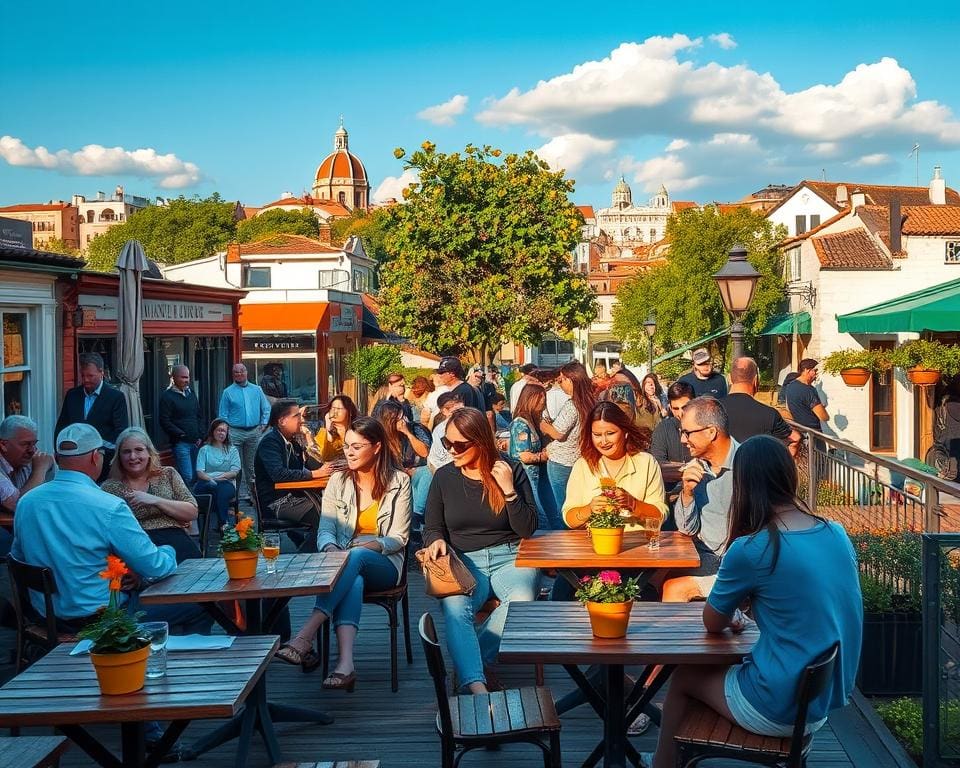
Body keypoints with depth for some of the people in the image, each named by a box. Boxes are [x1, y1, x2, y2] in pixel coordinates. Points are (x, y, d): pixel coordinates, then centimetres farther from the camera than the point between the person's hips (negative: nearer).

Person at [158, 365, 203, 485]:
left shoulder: (191, 393, 15)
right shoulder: (167, 396, -6)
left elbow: (199, 416, 20)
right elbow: (165, 421, -11)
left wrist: (200, 436, 9)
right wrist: (181, 435, -16)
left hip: (195, 442, 7)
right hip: (181, 443, -7)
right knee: (187, 476, -12)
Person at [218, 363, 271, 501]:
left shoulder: (256, 390, 10)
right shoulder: (228, 392, 3)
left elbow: (266, 409, 12)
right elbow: (222, 415, 3)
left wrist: (263, 424, 1)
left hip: (254, 432, 2)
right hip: (235, 432, -2)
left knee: (252, 465, 8)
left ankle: (253, 490, 15)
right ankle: (239, 493, -1)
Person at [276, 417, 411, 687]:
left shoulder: (398, 482, 4)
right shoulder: (338, 481, 11)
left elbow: (399, 537, 1)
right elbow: (326, 529, 5)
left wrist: (373, 546, -20)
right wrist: (330, 548, -20)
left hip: (384, 565, -1)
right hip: (344, 561, 1)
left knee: (355, 558, -38)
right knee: (353, 580, -38)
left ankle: (304, 638, -50)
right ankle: (345, 664, -56)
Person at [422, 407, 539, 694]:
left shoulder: (511, 471, 2)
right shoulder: (444, 477, 7)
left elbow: (528, 529, -1)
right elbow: (432, 528, 16)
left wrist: (508, 490, -13)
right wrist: (437, 540, -8)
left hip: (510, 558, -1)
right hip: (463, 562, 1)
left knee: (522, 600, -36)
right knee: (454, 607, -34)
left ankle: (465, 660, -19)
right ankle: (476, 687, -42)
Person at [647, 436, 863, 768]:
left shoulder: (750, 550, -20)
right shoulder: (838, 535, 0)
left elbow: (712, 623, -3)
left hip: (780, 709, -6)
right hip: (826, 702, 7)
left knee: (683, 678, 19)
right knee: (729, 665, 28)